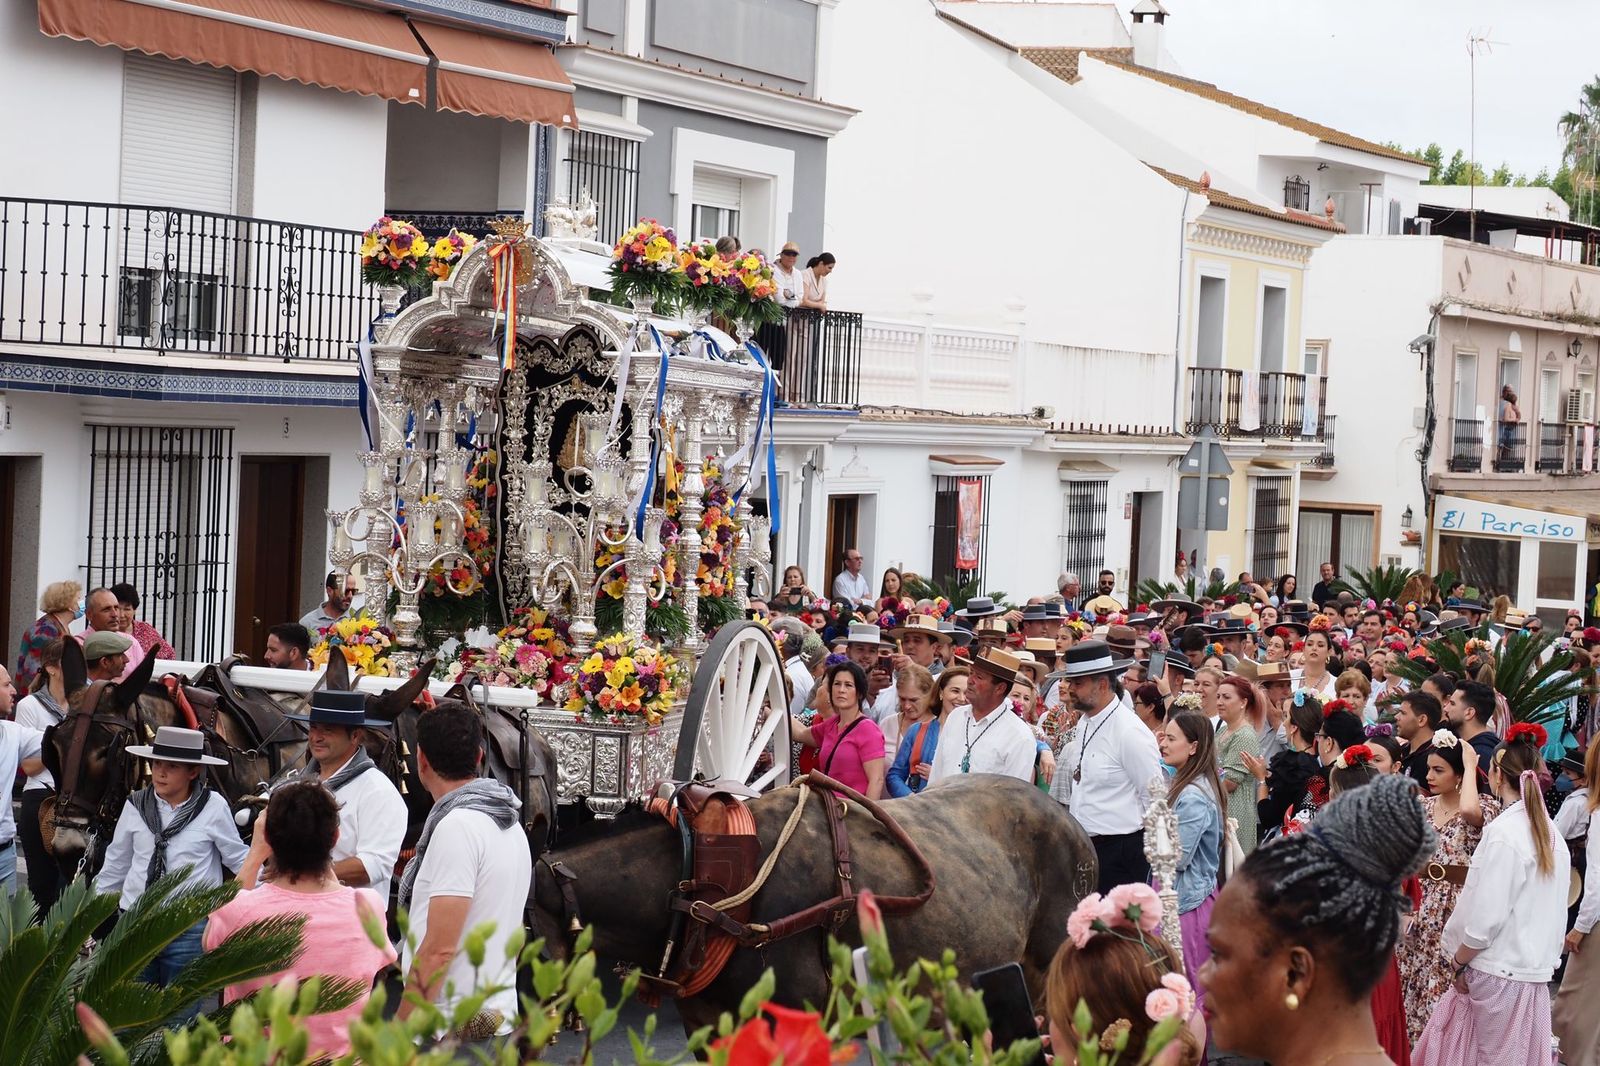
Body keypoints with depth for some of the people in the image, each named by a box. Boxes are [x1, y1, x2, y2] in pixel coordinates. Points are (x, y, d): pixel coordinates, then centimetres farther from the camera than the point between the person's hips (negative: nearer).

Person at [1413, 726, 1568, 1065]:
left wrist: (1458, 962, -4)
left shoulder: (1504, 831, -15)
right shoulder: (1552, 834, 7)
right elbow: (1555, 912, 10)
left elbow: (1486, 916, -17)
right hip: (1536, 970, 7)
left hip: (1496, 973, -7)